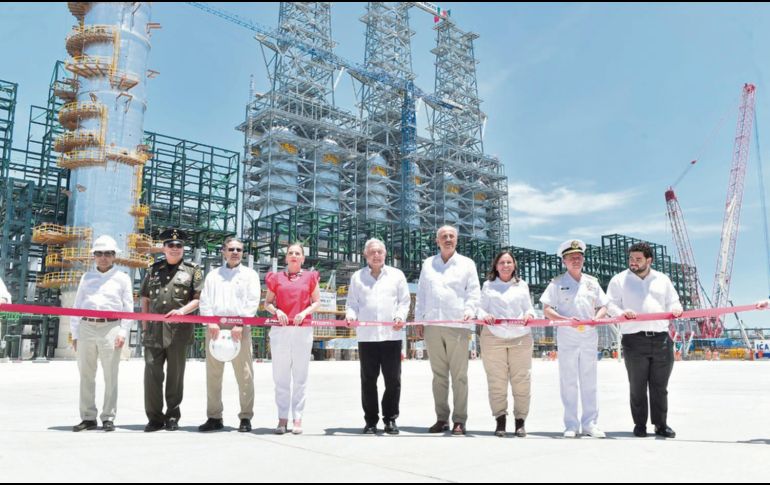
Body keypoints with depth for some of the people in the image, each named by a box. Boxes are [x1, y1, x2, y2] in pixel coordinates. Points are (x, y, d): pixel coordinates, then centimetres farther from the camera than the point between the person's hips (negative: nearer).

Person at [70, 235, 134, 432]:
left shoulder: (122, 278, 7)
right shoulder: (87, 277, 16)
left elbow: (128, 308, 3)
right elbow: (77, 306, 15)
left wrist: (123, 333, -6)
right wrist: (75, 334, 9)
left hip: (110, 328, -3)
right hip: (86, 327, 3)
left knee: (110, 376, -1)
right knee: (86, 375, 7)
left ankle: (108, 418, 6)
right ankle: (88, 418, 15)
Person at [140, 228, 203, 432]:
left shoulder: (193, 270, 7)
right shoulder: (154, 269, 17)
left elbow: (199, 299, 1)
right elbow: (145, 299, 17)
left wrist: (182, 310, -16)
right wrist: (145, 326, 10)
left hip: (179, 331, -2)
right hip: (154, 329, 3)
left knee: (175, 374, 4)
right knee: (152, 372, -2)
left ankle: (173, 416, 15)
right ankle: (154, 417, 7)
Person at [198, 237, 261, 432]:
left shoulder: (250, 274, 12)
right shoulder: (213, 275, 19)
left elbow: (252, 302, 1)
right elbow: (205, 301, 9)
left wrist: (240, 324, -11)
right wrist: (211, 322, -7)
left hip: (240, 328, -3)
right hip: (215, 327, 3)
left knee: (244, 374, -5)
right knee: (213, 373, 4)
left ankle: (246, 417, 1)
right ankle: (214, 417, 12)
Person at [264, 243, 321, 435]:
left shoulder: (310, 277, 8)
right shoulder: (276, 278, 10)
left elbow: (317, 302, 9)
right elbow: (267, 302, 12)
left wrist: (305, 312, -9)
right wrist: (276, 311, -8)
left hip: (303, 330, -1)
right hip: (280, 330, 1)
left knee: (300, 376, 3)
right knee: (281, 376, 4)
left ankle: (298, 418, 10)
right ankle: (282, 418, 11)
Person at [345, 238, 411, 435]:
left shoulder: (396, 275, 12)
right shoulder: (357, 277, 13)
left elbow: (404, 301, 8)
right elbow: (352, 302, 12)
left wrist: (400, 316, -9)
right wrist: (350, 314, -8)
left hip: (392, 334, 0)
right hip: (366, 335, 1)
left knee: (393, 379, 2)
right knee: (368, 380, 4)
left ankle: (390, 419, 14)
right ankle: (371, 421, 13)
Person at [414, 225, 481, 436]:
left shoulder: (467, 264, 9)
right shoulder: (428, 264, 17)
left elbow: (474, 292, 5)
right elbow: (421, 294, 17)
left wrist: (469, 310, -13)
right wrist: (418, 319, 10)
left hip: (457, 326, -3)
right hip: (432, 325, 3)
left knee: (459, 375, -2)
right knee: (439, 374, 7)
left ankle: (459, 420, 4)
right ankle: (441, 418, 14)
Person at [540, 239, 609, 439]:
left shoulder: (592, 282, 14)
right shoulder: (557, 282, 3)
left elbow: (603, 306, 16)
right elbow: (547, 310, -3)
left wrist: (597, 317, -7)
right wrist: (566, 319, -19)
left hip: (590, 337, 3)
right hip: (566, 337, -3)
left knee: (589, 382, 6)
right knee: (569, 382, 1)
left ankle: (590, 423, 14)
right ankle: (571, 425, 7)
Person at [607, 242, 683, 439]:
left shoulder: (662, 280, 18)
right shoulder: (619, 280, 8)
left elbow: (673, 303, 20)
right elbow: (610, 304, 2)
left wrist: (676, 309, -4)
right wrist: (621, 312, -20)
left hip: (661, 339, 2)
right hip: (634, 340, -2)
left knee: (660, 386, 7)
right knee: (637, 386, 2)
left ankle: (661, 424, 17)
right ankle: (640, 424, 12)